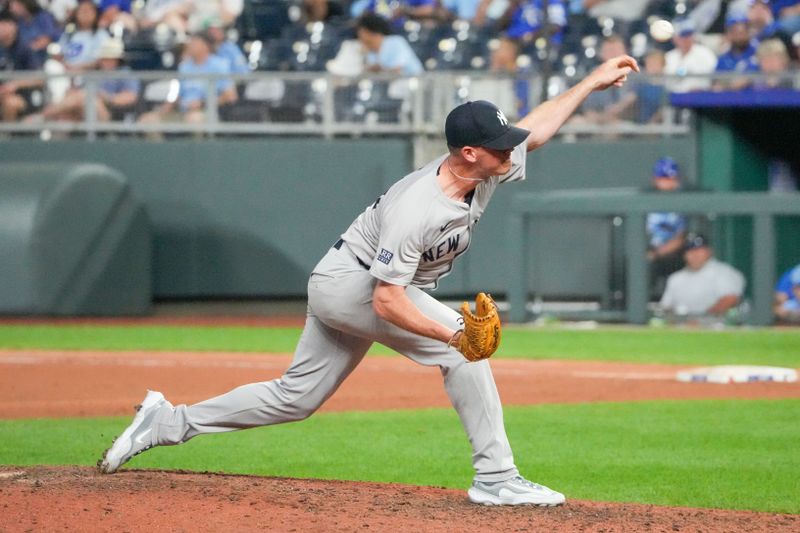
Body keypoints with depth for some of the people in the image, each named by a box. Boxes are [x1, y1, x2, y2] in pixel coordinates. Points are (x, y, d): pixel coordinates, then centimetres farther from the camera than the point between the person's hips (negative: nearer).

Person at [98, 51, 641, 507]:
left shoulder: (487, 173, -9)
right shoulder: (413, 209, -33)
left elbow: (535, 129, 9)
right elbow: (387, 302, -34)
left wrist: (592, 82, 5)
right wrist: (451, 334, -44)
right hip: (348, 284, -9)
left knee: (294, 399, 13)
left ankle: (167, 422, 19)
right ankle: (496, 479, -15)